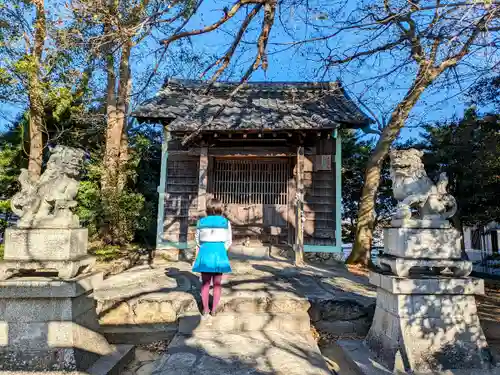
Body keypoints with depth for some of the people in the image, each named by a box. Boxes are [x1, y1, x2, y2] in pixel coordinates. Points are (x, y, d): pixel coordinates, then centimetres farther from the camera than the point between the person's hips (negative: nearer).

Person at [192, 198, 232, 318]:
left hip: (205, 252, 1)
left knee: (205, 283, 12)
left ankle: (205, 309, 18)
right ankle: (214, 309, 17)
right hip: (219, 252, -1)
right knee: (217, 283, 11)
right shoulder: (226, 222, -1)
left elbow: (197, 240, 9)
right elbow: (229, 241, 3)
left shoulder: (201, 222, 2)